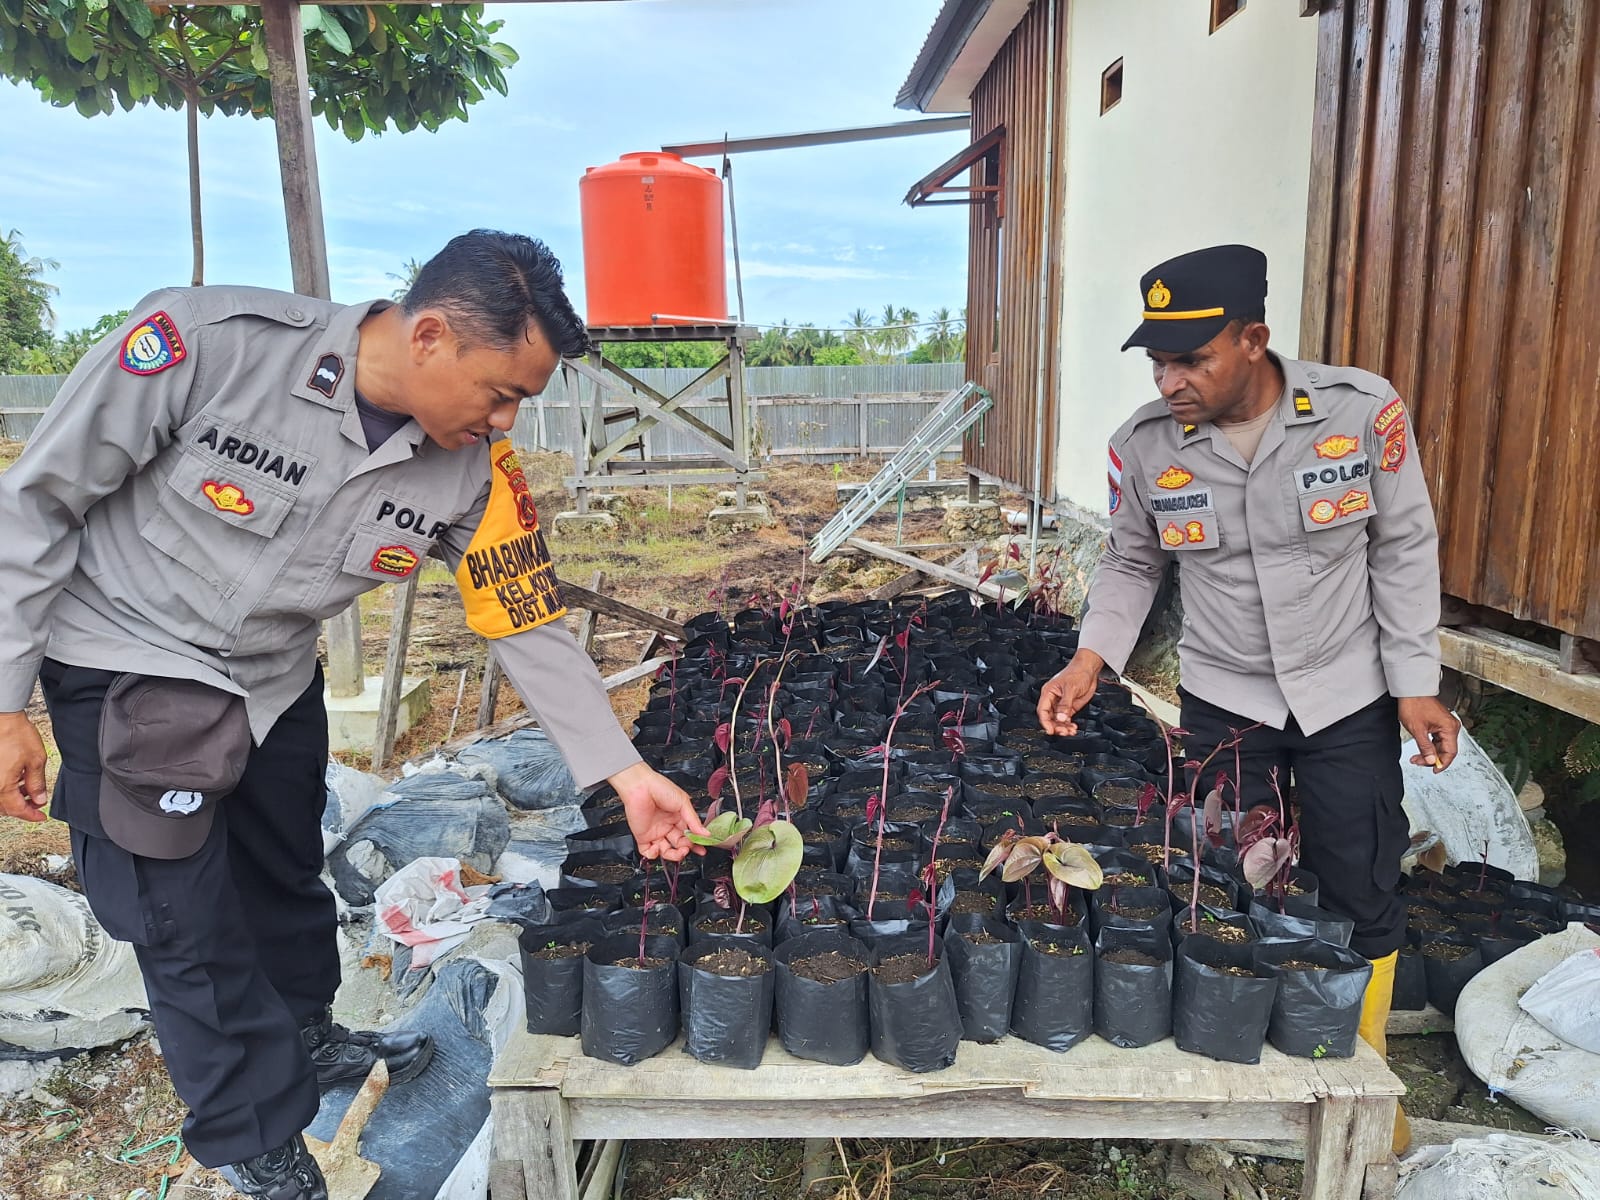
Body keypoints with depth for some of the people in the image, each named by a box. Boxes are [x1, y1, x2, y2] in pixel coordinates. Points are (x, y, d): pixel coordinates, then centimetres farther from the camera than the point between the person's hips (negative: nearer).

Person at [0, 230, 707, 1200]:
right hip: (124, 664, -4)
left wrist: (625, 773, -12)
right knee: (191, 922, 1)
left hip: (277, 676, 4)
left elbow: (530, 622, -9)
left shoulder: (476, 470, -18)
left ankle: (305, 1037, 49)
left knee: (286, 872, 20)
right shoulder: (210, 342, -31)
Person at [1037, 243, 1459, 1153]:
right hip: (1224, 700, 1)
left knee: (1362, 896, 10)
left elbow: (1405, 548, -6)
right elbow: (1133, 564, 1)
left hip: (1350, 695, 0)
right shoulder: (1144, 445, -13)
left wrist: (1416, 684, -6)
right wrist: (1091, 660, -12)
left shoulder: (1364, 409, -17)